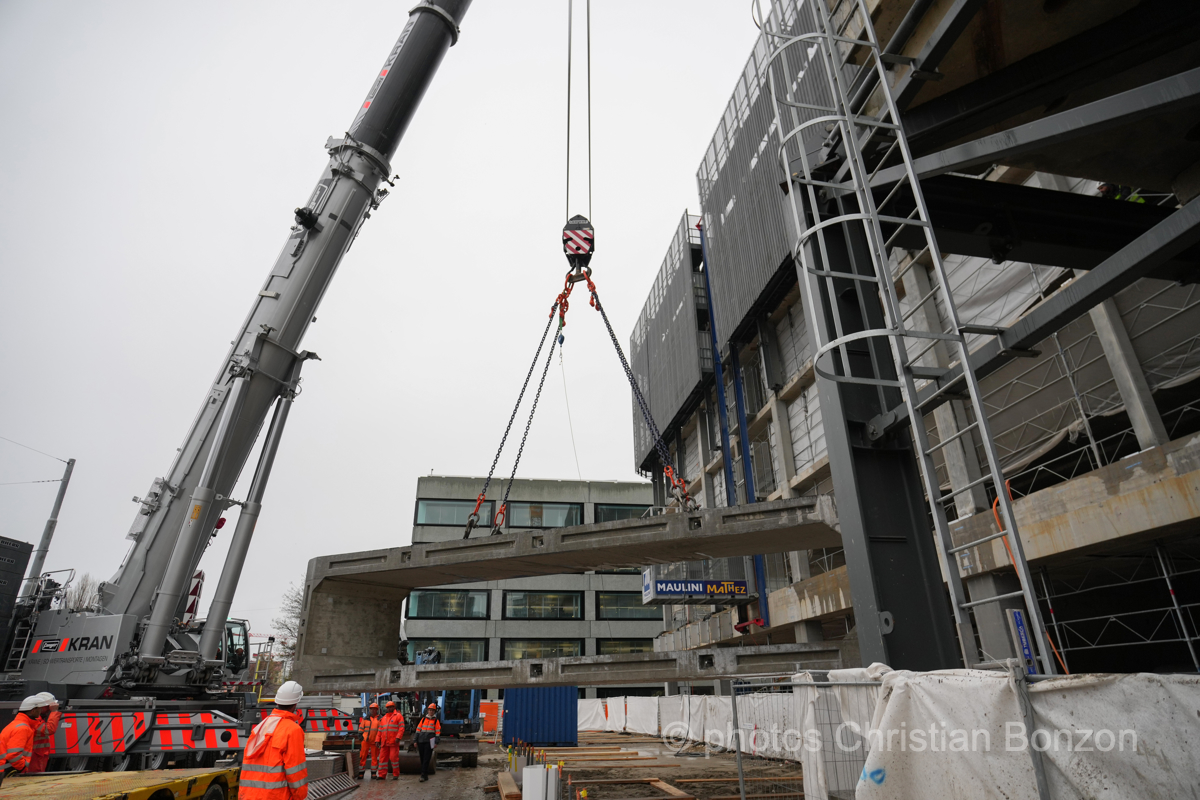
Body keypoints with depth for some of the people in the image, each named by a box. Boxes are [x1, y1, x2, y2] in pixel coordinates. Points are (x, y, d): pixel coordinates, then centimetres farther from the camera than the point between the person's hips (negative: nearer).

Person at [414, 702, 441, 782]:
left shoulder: (436, 721, 3)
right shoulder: (423, 719, 12)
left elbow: (438, 732, 0)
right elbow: (418, 729, 13)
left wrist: (436, 742, -8)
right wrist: (416, 741, 7)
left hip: (429, 741, -4)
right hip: (421, 741, 4)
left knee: (426, 759, -8)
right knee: (422, 758, 9)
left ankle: (423, 775, -7)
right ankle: (425, 774, 20)